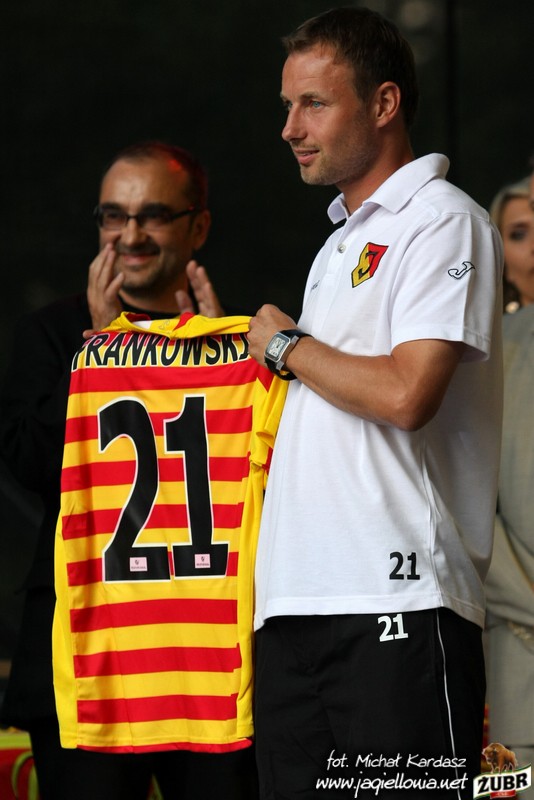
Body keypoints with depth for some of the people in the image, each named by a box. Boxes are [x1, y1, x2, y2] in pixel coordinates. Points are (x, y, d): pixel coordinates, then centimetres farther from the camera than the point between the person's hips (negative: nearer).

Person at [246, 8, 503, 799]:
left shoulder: (442, 222, -3)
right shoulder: (339, 245, 24)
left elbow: (406, 395, -16)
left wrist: (286, 345, -3)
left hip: (397, 600, -8)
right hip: (296, 607, 8)